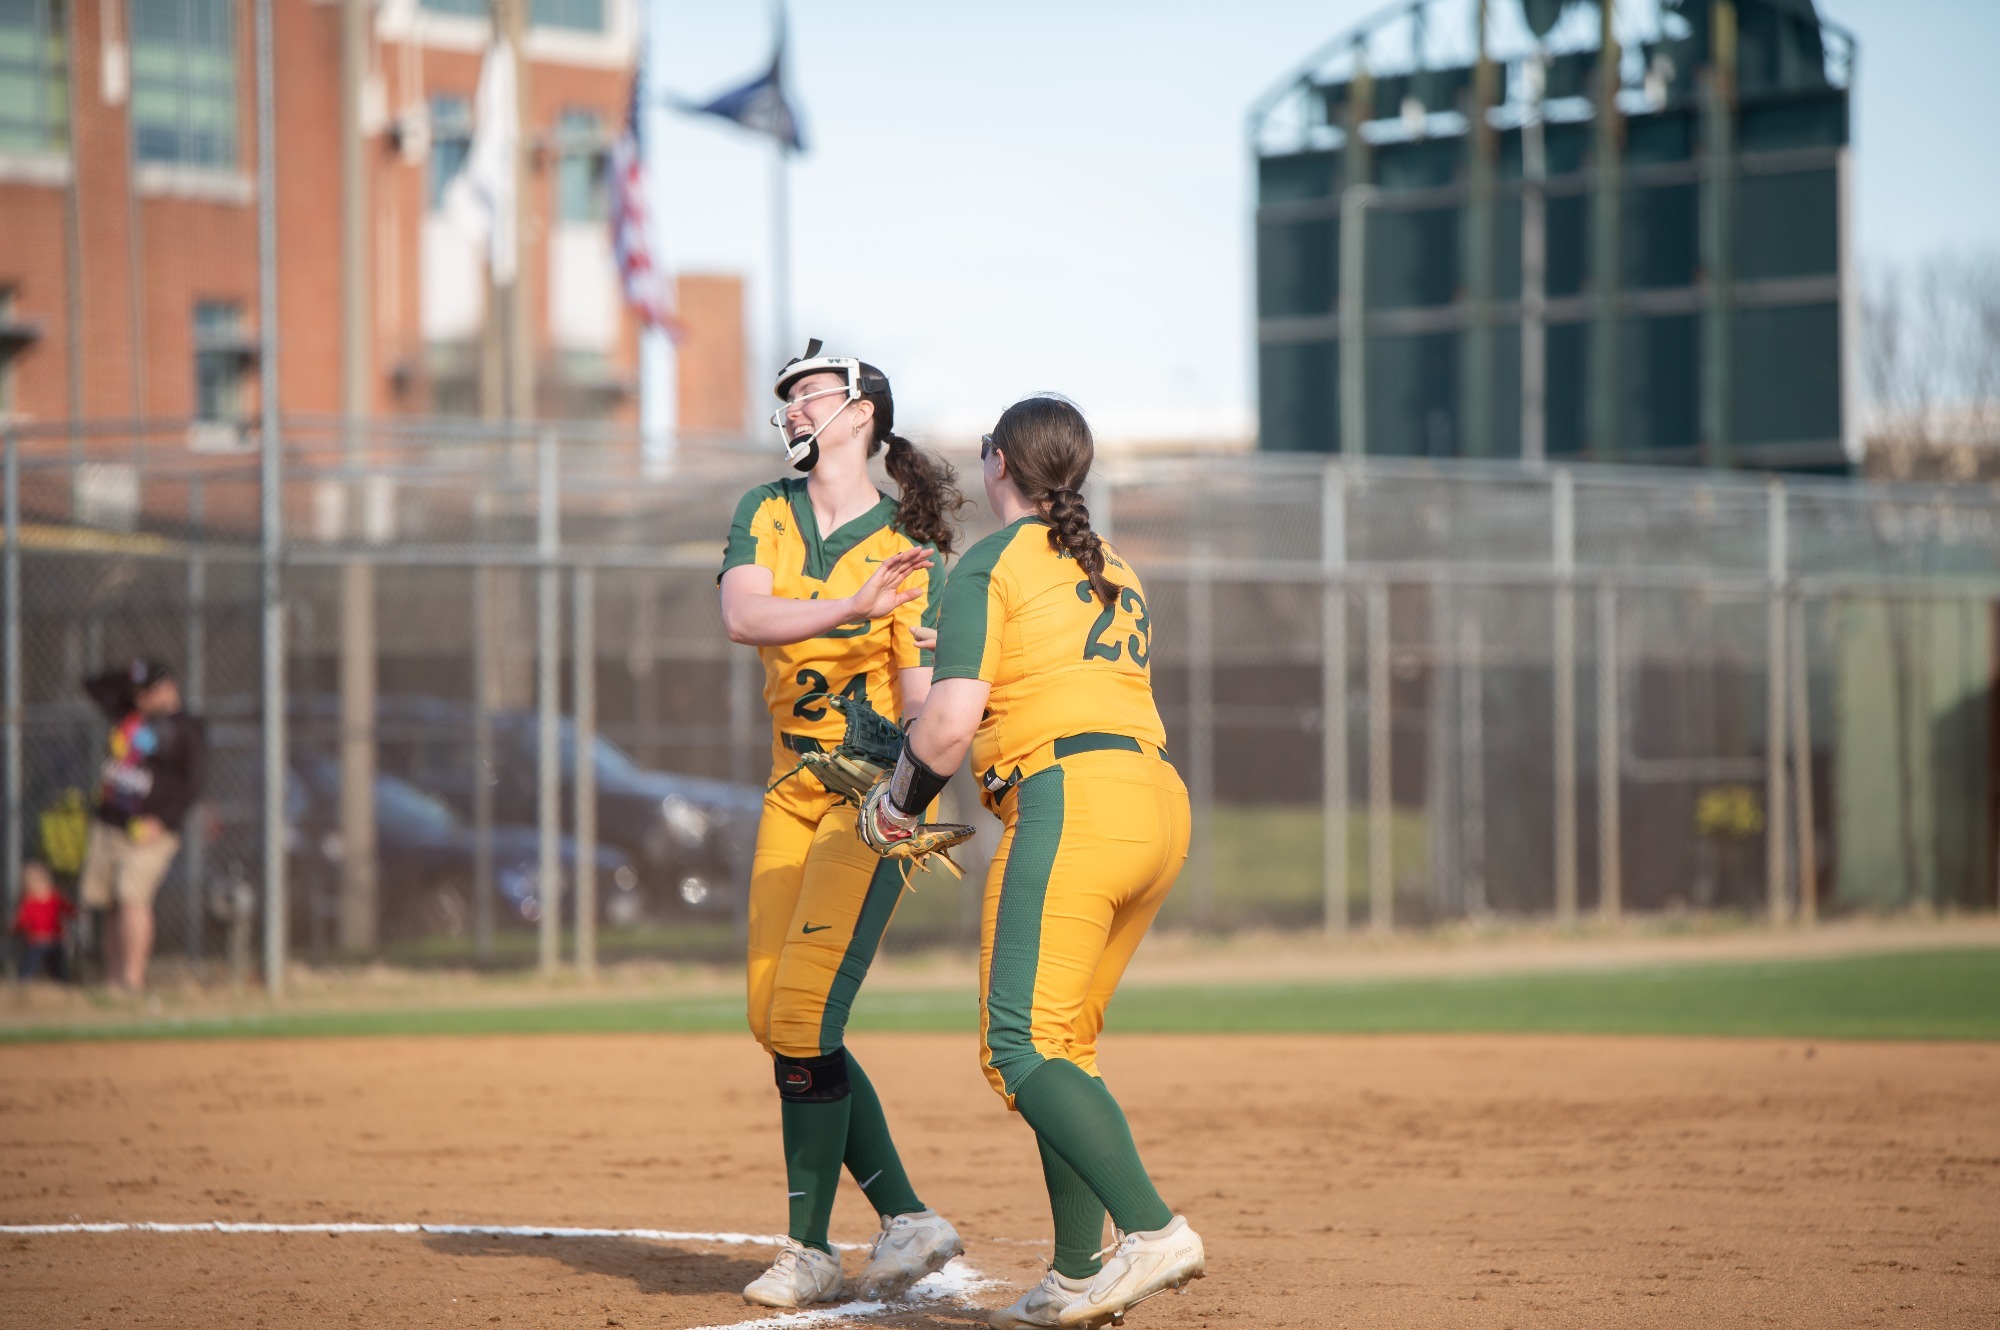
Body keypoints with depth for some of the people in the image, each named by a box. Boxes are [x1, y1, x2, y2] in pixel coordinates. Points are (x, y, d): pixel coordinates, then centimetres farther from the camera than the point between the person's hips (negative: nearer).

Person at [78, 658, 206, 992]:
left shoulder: (187, 730, -5)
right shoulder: (128, 715, 15)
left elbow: (191, 786, -11)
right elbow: (95, 686, 25)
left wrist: (161, 821, -21)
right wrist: (130, 674, 11)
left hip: (147, 831, -7)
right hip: (107, 827, 7)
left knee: (132, 899, -20)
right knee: (113, 907, 4)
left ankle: (133, 980, -22)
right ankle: (113, 981, 6)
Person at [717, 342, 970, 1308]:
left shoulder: (907, 549, -10)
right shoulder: (766, 514, 4)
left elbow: (923, 706, -16)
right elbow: (741, 615, -17)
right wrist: (850, 608, -34)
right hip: (793, 787, 6)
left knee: (804, 1013, -15)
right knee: (775, 1018, 3)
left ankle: (811, 1248, -5)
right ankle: (906, 1219, 10)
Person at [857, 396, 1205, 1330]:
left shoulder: (991, 563, 0)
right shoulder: (1114, 572, 25)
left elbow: (953, 716, -10)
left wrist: (898, 804, 7)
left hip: (1069, 800, -8)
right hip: (1158, 799, 9)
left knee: (1023, 1046, -13)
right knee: (1059, 1043, 14)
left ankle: (1151, 1229, -29)